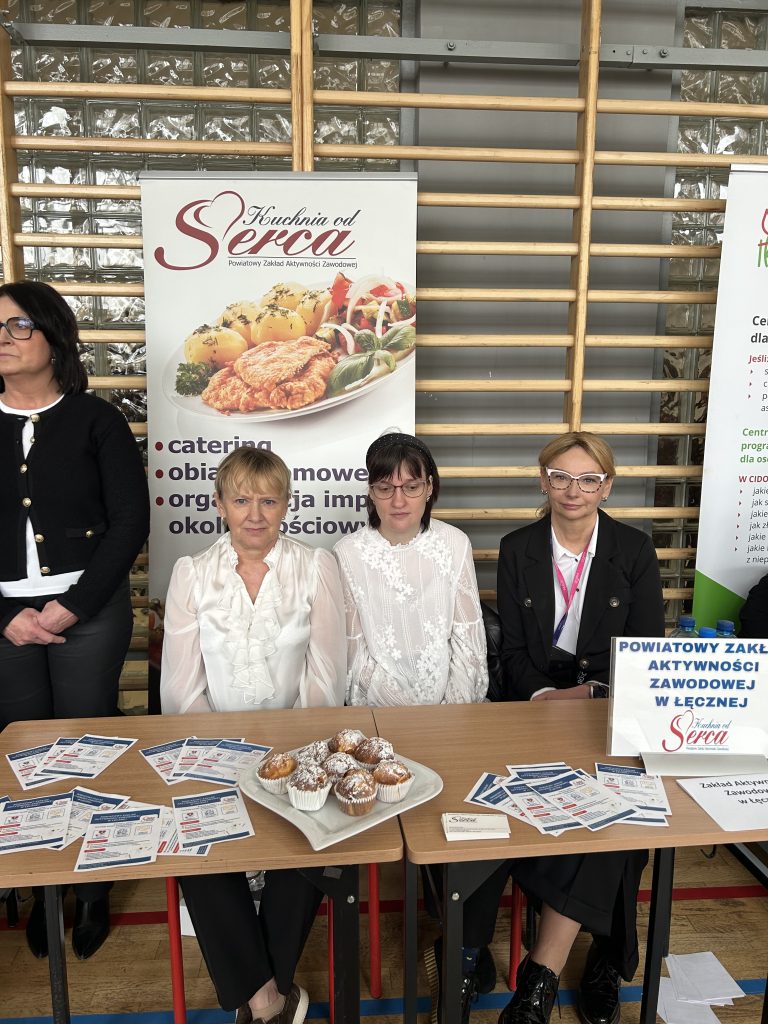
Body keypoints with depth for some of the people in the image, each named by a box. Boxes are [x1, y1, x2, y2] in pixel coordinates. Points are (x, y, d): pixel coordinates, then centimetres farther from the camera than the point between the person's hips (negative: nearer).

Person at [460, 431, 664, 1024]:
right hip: (536, 704, 1)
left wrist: (589, 692, -13)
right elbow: (513, 651, 5)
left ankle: (543, 971, -15)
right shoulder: (517, 551, 6)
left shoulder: (635, 551, 4)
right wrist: (542, 696, -14)